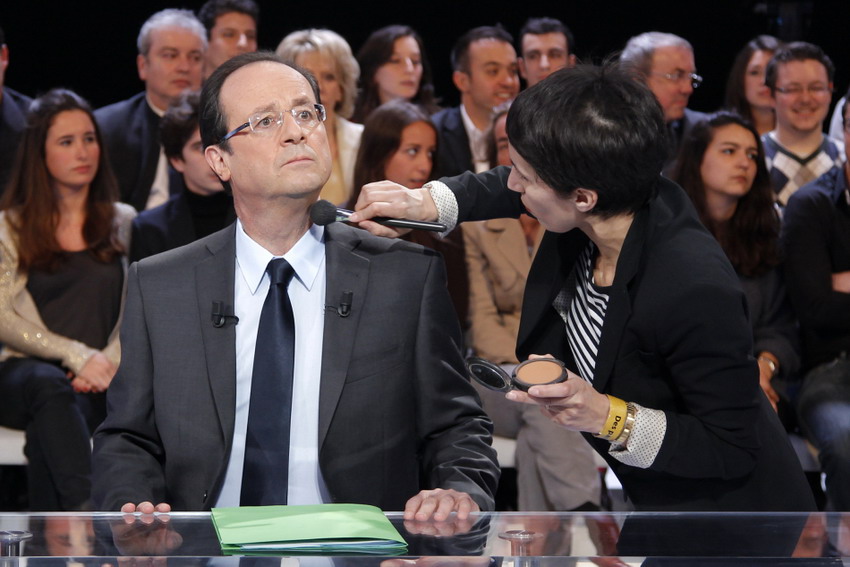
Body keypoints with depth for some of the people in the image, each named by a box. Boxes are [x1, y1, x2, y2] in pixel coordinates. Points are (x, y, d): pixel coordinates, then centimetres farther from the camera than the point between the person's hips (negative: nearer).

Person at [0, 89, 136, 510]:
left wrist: (109, 360, -11)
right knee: (49, 386, -40)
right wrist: (75, 354, -12)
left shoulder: (124, 224, 21)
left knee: (47, 430, -36)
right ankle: (89, 513, -62)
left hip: (99, 381, 1)